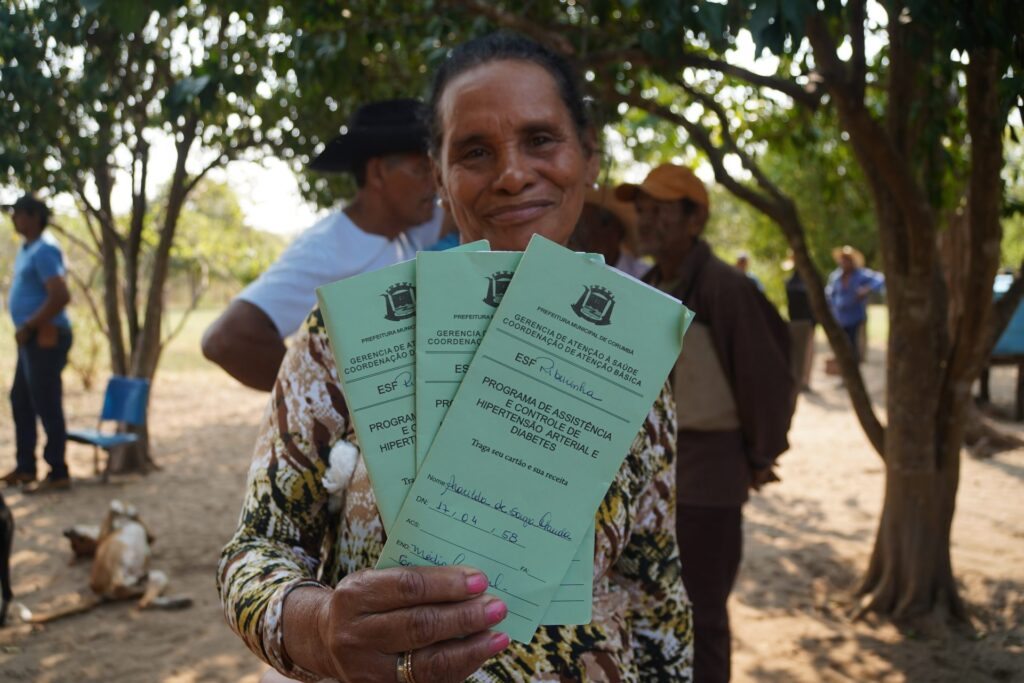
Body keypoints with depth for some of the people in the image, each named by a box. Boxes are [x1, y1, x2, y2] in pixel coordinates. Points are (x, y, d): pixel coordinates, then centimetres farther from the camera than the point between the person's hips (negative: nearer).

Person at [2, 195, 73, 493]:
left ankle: (58, 474, 1)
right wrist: (25, 328, 15)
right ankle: (25, 467, 25)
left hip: (45, 337, -10)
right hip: (33, 338, 10)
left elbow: (61, 296, -26)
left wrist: (27, 326, -19)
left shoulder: (44, 250, -16)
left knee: (47, 405, -6)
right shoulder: (28, 248, 15)